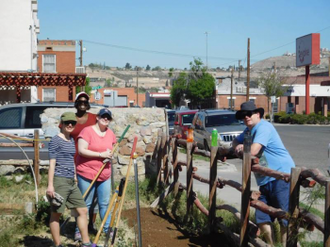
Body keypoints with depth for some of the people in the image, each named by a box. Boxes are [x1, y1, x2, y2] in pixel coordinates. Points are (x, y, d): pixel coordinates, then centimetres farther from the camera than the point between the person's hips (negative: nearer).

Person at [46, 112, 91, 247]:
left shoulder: (72, 141, 16)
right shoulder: (56, 141, -8)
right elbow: (52, 163, -12)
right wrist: (50, 185, -16)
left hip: (71, 182, 9)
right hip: (59, 181, -8)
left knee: (83, 210, 8)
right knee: (56, 213, 1)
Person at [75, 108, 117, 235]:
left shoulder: (110, 133, 9)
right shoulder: (87, 131, -11)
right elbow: (81, 150, -19)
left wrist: (111, 154, 0)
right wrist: (101, 154, -20)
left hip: (105, 175, 5)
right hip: (87, 174, -5)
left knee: (105, 204, 10)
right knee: (85, 204, 3)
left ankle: (107, 229, 23)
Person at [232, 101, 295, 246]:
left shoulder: (263, 127, -11)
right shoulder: (249, 130, 19)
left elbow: (253, 151, -22)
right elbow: (236, 142, 31)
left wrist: (242, 149, 0)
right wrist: (238, 147, 6)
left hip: (282, 177, -10)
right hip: (265, 180, 10)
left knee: (285, 219, -11)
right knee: (262, 218, 6)